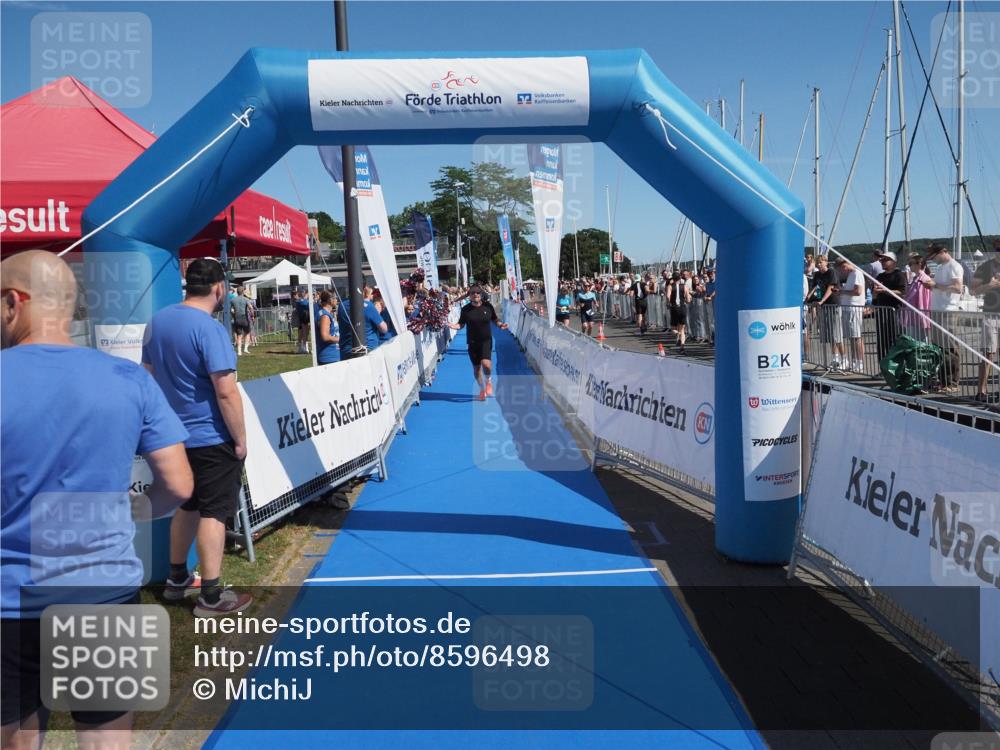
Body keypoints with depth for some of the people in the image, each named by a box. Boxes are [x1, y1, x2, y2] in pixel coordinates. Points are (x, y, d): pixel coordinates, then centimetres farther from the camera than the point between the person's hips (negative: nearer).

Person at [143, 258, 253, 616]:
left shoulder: (157, 321, 6)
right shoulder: (209, 328, -20)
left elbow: (150, 375, 15)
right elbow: (226, 392, -23)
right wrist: (240, 439, -14)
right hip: (211, 438, -8)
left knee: (187, 506, 21)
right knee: (213, 513, 0)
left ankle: (177, 579, 33)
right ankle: (211, 597, 7)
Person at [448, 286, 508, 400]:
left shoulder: (487, 306, -1)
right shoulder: (466, 309, -2)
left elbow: (495, 319, 13)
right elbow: (461, 324, 2)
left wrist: (500, 324, -6)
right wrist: (454, 326, -19)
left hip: (486, 340, -2)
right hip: (473, 342, 2)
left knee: (486, 363, -23)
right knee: (476, 367, 10)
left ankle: (488, 381, 9)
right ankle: (482, 389, 32)